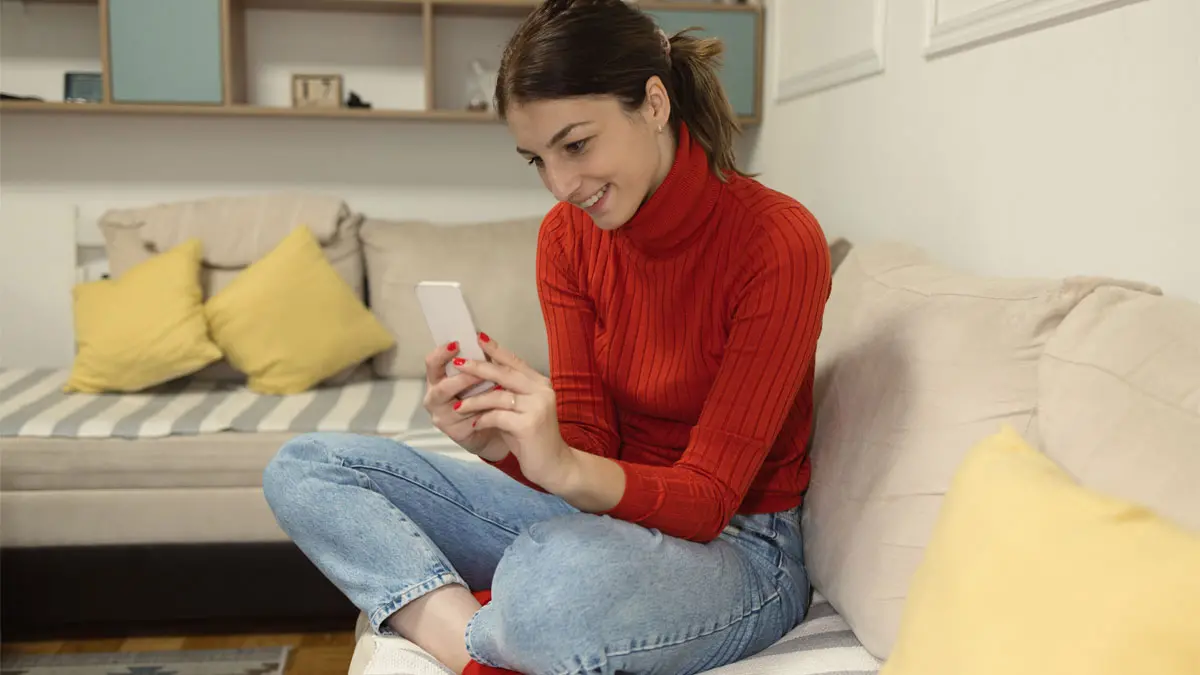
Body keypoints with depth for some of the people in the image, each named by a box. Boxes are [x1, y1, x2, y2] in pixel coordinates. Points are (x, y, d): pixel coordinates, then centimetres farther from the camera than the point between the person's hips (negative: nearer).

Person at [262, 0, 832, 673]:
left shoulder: (778, 243, -20)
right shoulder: (567, 234, -2)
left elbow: (706, 497, -19)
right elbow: (587, 443, -4)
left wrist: (562, 468, -38)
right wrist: (502, 443, -27)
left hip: (734, 548, -6)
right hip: (599, 512, 6)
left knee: (555, 571, -43)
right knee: (304, 469, -2)